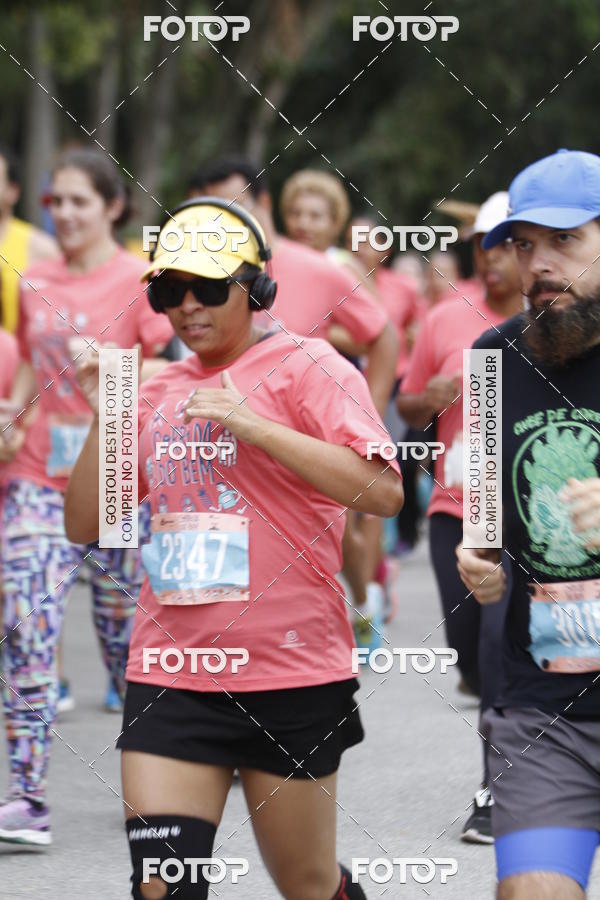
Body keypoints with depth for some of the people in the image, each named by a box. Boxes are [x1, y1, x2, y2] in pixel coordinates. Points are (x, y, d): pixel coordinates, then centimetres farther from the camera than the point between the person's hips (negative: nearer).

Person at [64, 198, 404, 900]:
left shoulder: (304, 366, -3)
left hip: (291, 674, -4)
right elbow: (84, 526, 13)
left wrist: (255, 426, -20)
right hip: (169, 676, 4)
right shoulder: (159, 393, 13)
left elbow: (384, 492, -16)